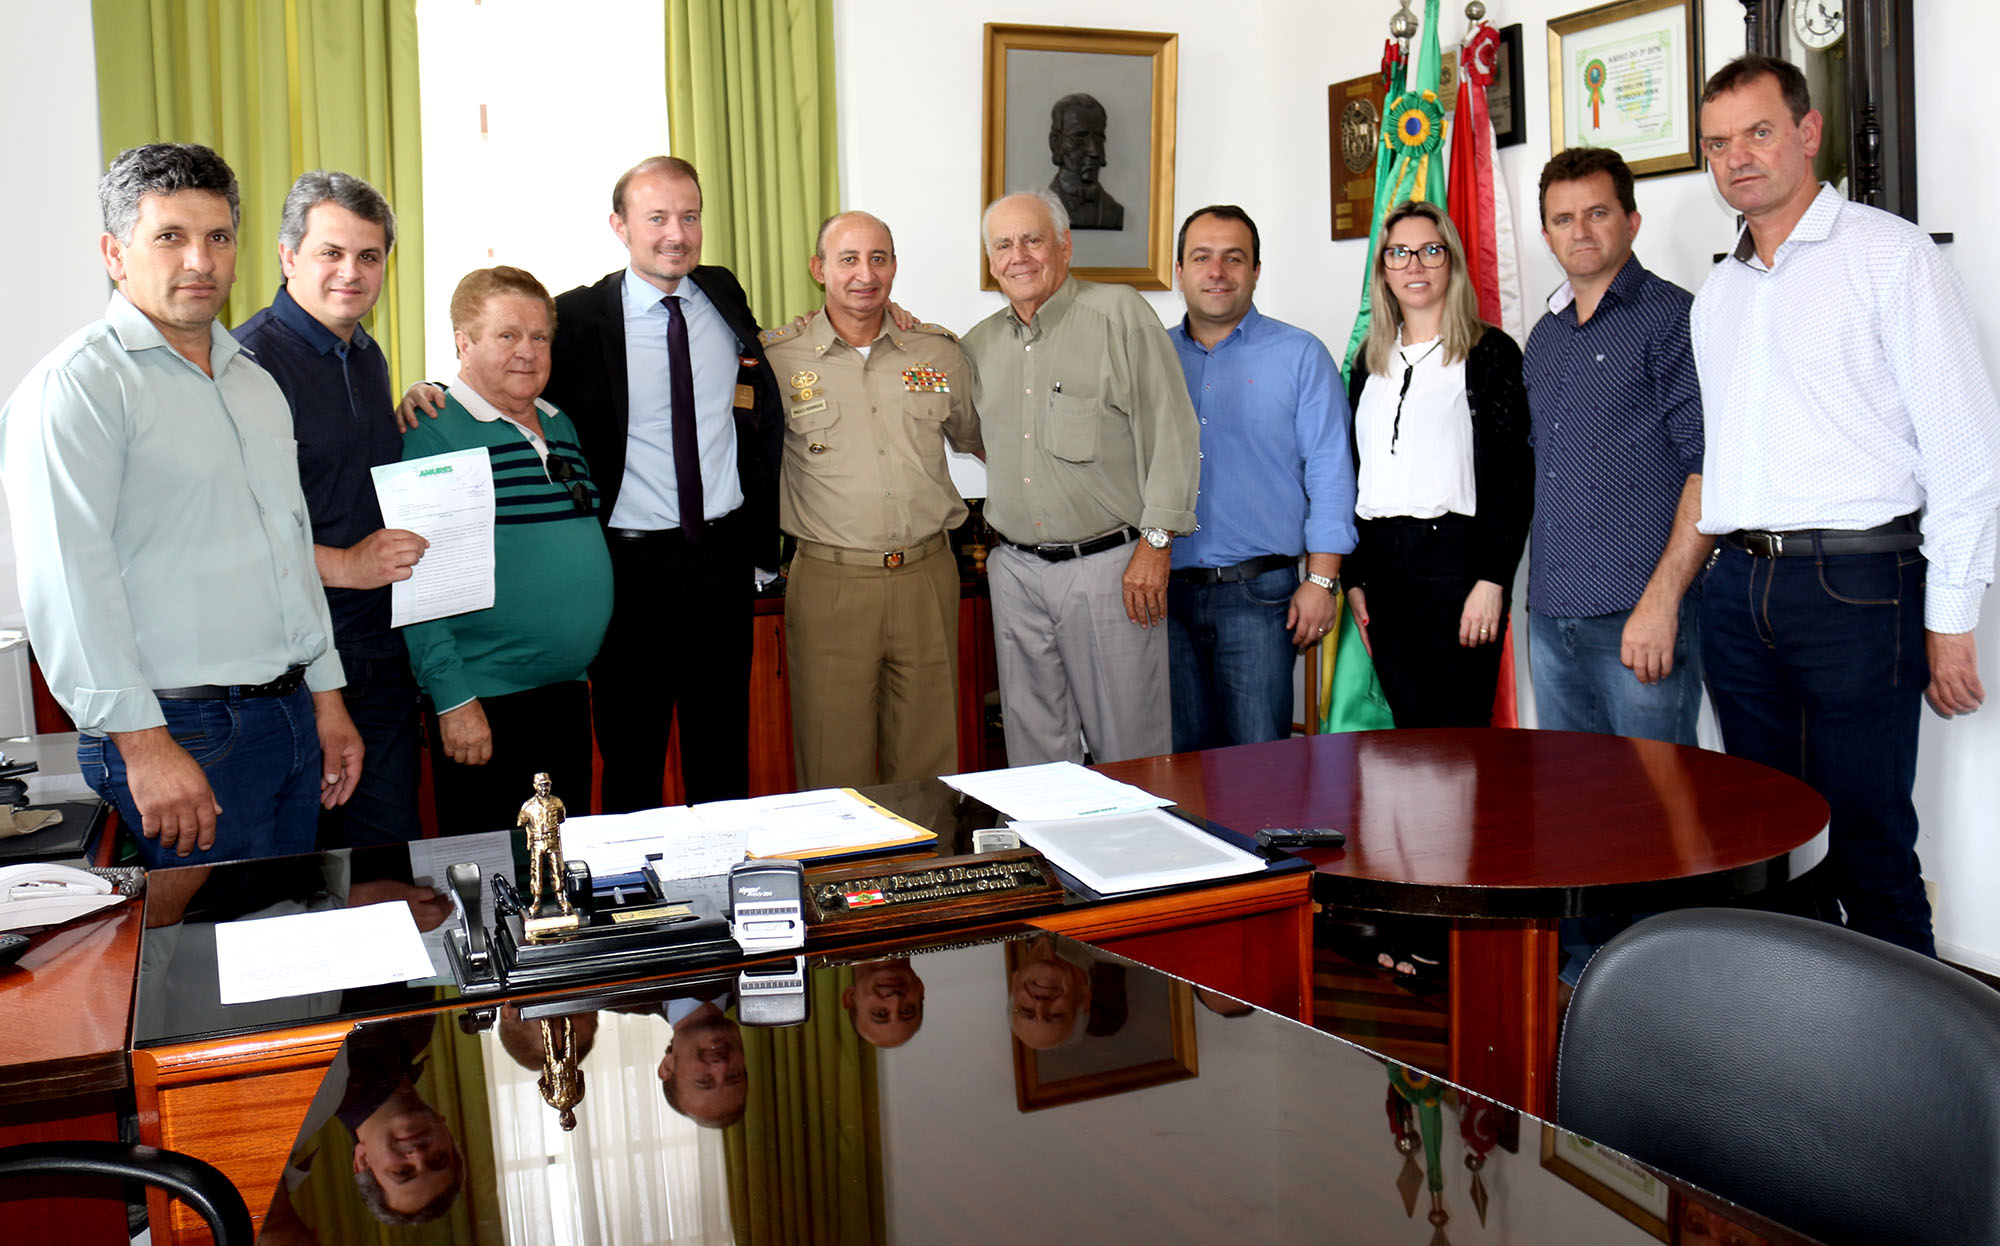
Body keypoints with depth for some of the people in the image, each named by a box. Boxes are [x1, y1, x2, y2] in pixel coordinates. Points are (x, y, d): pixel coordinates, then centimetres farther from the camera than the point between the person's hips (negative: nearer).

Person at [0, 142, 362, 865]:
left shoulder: (255, 383, 17)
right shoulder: (78, 384, -9)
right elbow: (68, 583, -17)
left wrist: (326, 697, 18)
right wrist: (143, 743, -22)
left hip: (292, 717, 8)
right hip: (182, 732, -7)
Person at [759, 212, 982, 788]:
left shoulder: (938, 351, 8)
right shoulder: (776, 357, 0)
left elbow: (977, 438, 22)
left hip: (928, 575, 2)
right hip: (830, 583, -2)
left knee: (929, 760, 9)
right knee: (834, 765, 3)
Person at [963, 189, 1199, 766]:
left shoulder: (1119, 313, -3)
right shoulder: (979, 345, 13)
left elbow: (1171, 431, -7)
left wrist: (1155, 544, -12)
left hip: (1109, 563, -5)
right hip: (1016, 570, 5)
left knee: (1129, 750, 2)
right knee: (1035, 748, 10)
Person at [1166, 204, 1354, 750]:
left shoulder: (1300, 355, 3)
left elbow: (1329, 473, -1)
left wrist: (1321, 580, -8)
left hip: (1258, 593, -3)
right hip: (1166, 591, 3)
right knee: (1181, 755, 10)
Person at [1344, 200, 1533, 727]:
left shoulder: (1490, 353, 0)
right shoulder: (1372, 360, 16)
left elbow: (1514, 476, -5)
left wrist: (1491, 580, -14)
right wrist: (1355, 579, 10)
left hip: (1455, 557, -5)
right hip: (1381, 566, 5)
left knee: (1460, 733, -5)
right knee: (1410, 731, 7)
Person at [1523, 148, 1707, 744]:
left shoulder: (1672, 317, -5)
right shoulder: (1544, 338, 17)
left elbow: (1710, 467, -12)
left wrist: (1661, 600, -19)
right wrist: (1539, 592, 14)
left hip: (1640, 612, -7)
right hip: (1551, 613, 7)